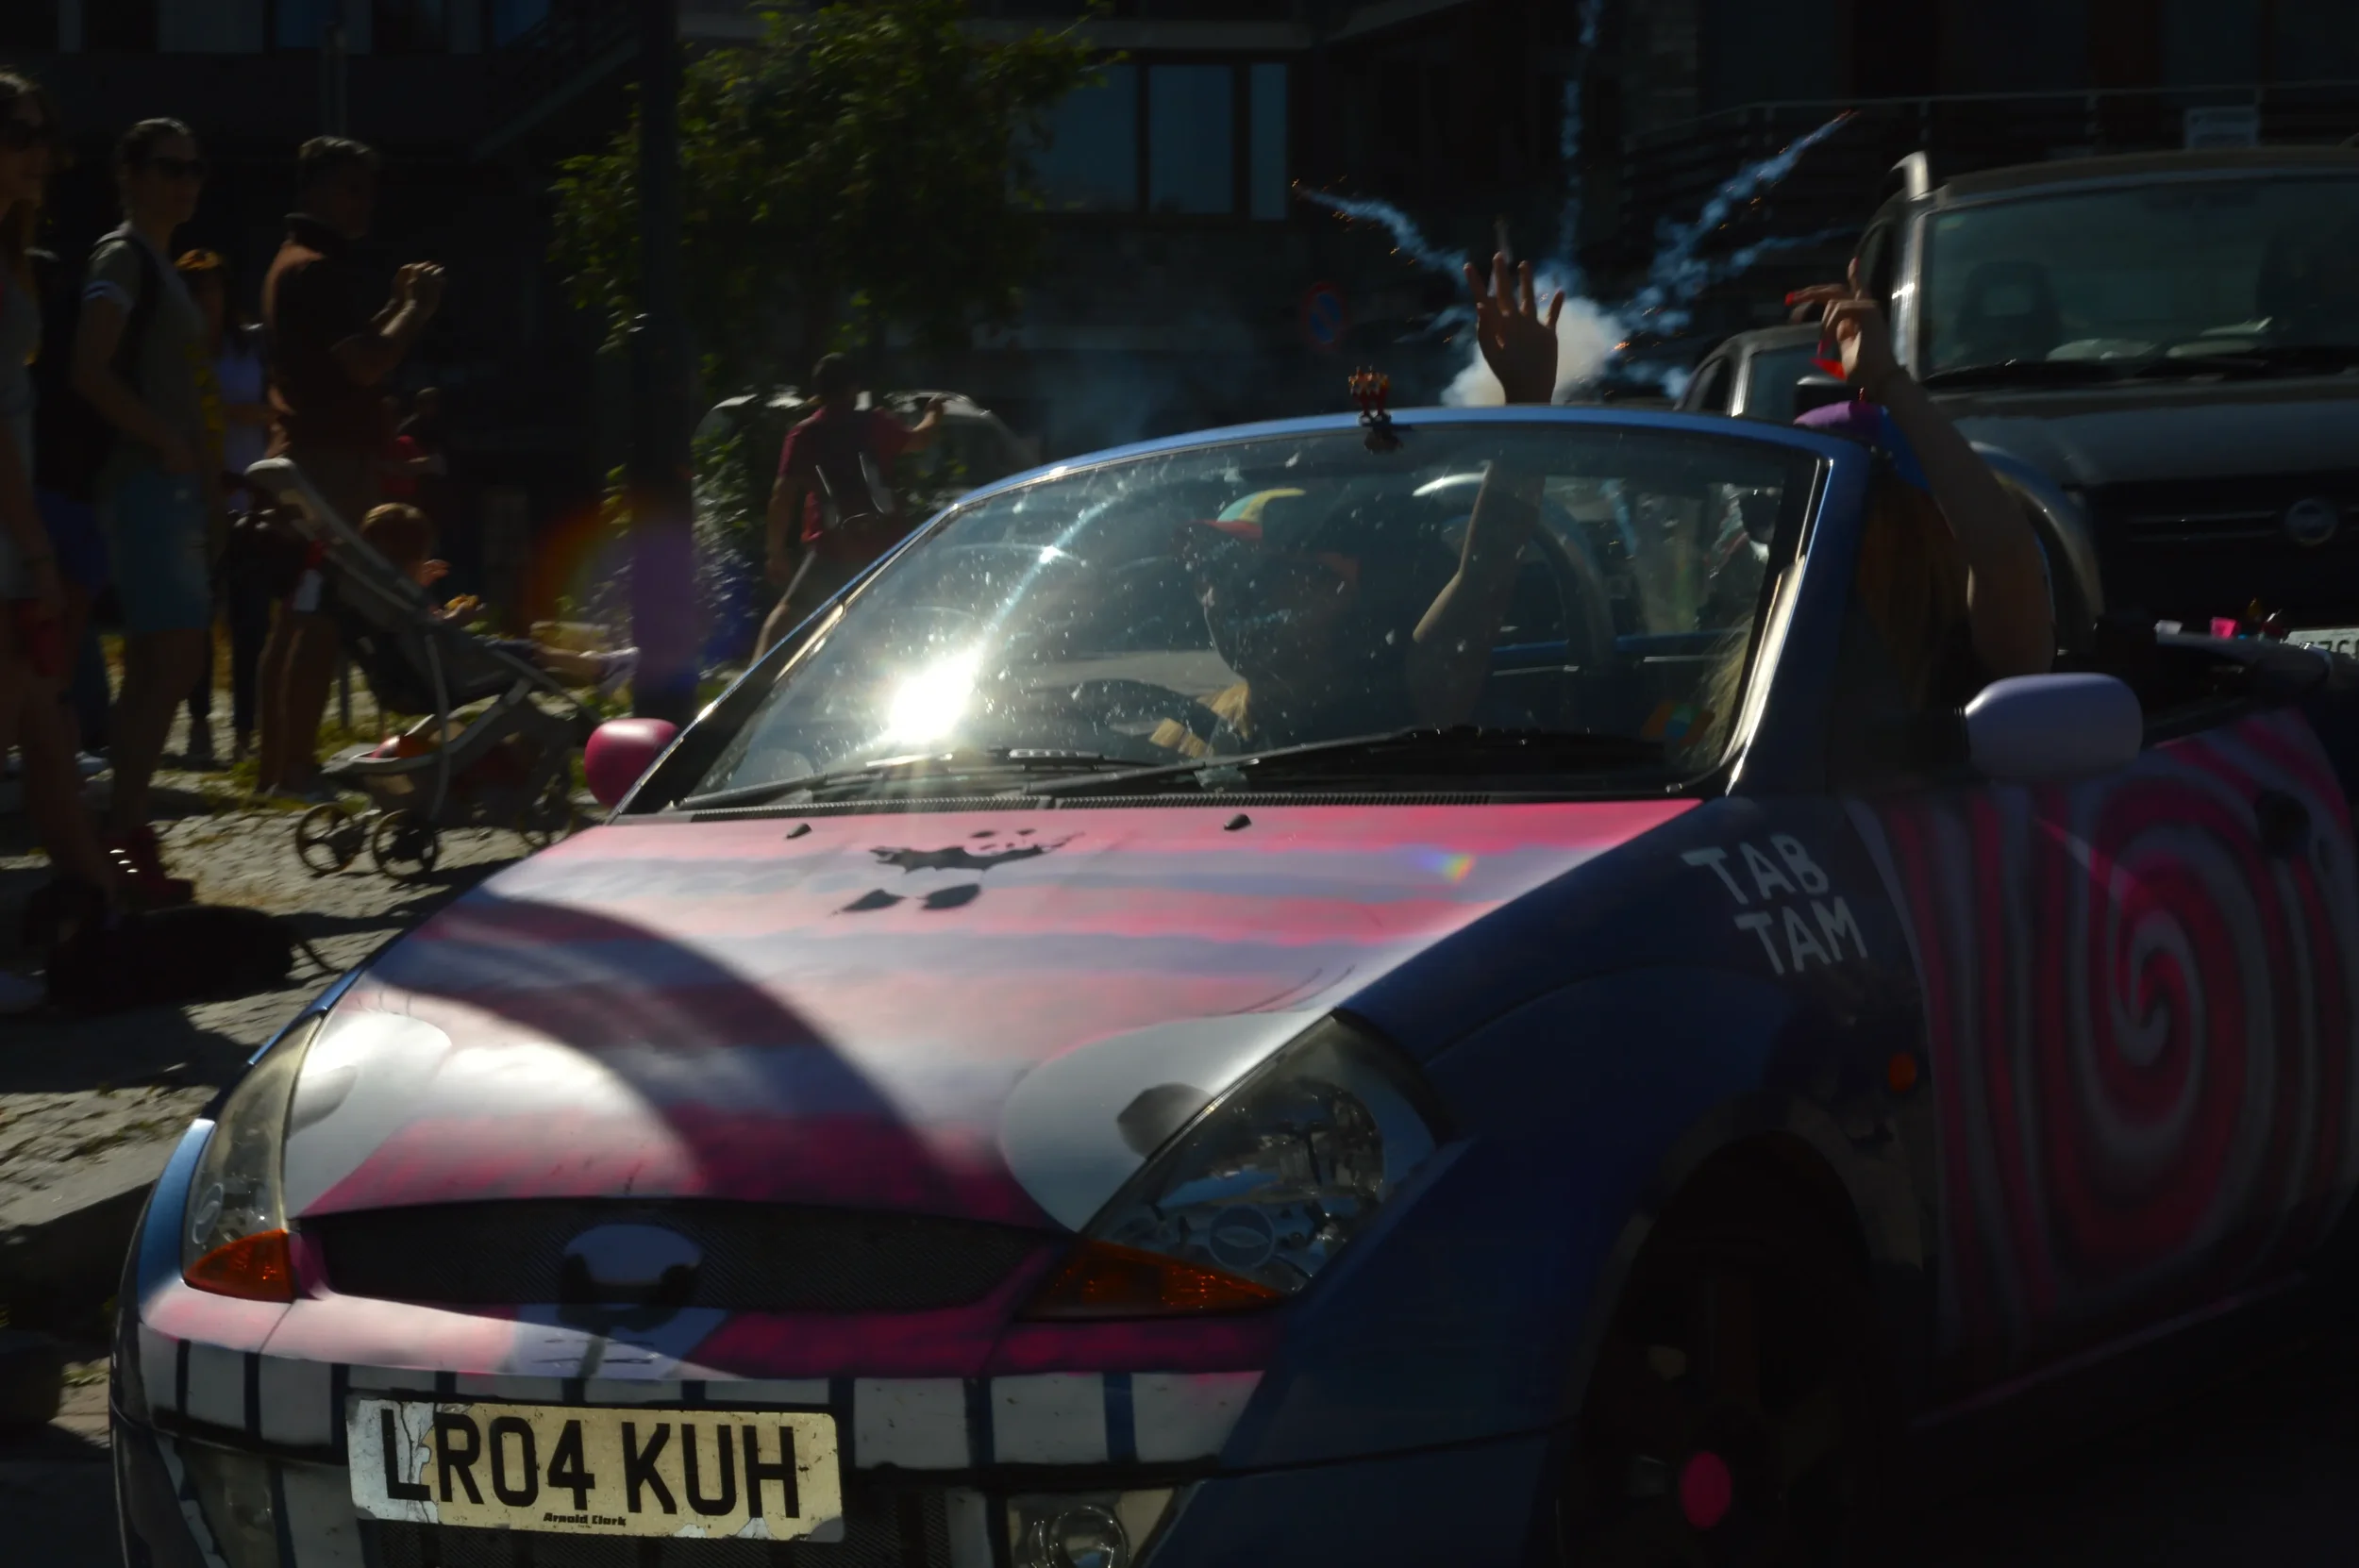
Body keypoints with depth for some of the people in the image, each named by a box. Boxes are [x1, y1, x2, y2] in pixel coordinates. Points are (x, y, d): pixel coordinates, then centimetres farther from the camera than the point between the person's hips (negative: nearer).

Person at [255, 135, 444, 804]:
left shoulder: (295, 264, 19)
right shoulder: (319, 269, -14)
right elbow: (366, 364, -22)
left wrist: (398, 306, 16)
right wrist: (417, 308, -9)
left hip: (304, 455, 11)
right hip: (332, 458, -11)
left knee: (297, 617, 12)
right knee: (321, 620, -11)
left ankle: (276, 763, 16)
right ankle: (296, 768, -13)